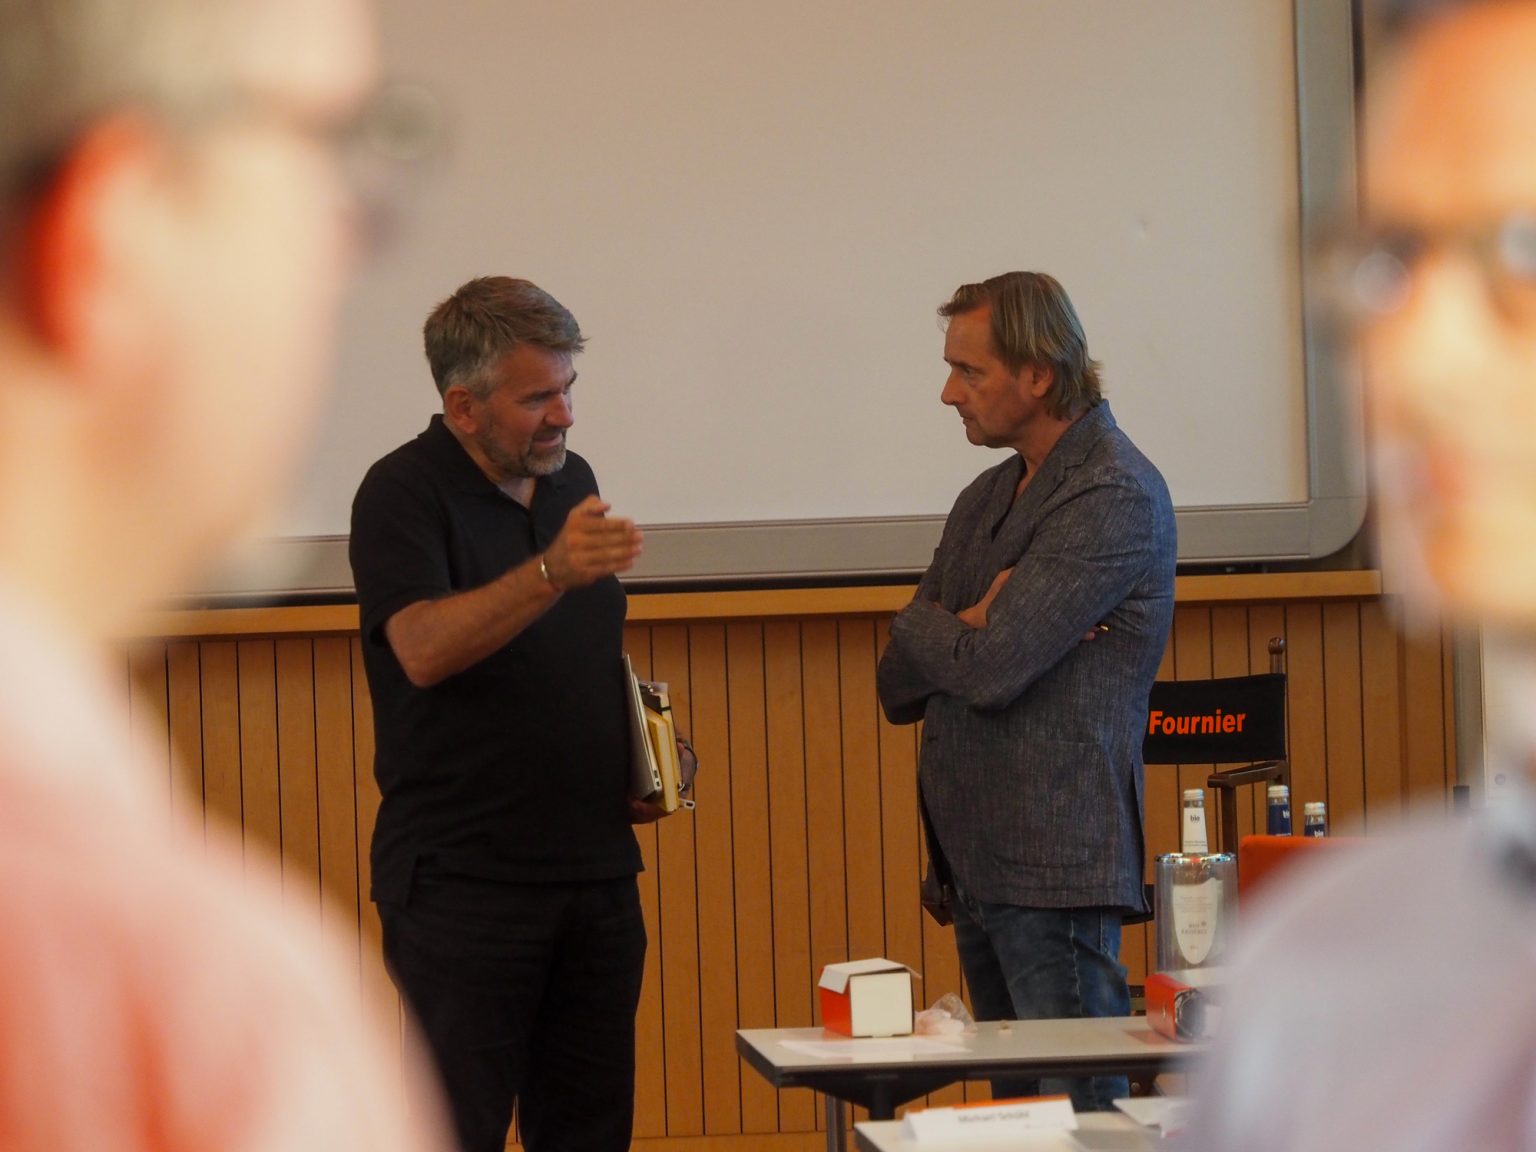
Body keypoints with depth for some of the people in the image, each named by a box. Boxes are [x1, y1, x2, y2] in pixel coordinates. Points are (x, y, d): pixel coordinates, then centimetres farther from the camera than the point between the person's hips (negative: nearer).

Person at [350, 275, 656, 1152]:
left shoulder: (571, 480, 13)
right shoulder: (404, 495, -9)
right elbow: (423, 650, -25)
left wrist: (644, 753, 8)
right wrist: (550, 573, -38)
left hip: (597, 871, 7)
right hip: (462, 877, -6)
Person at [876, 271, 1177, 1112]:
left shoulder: (1115, 498, -12)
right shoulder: (987, 498, 16)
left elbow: (989, 669, -19)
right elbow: (899, 688, 14)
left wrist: (926, 628, 2)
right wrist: (969, 631, -6)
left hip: (1054, 877, -9)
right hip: (978, 868, 9)